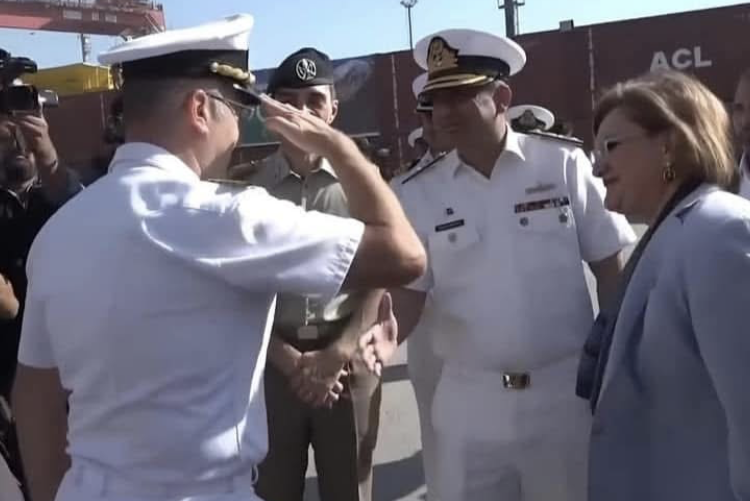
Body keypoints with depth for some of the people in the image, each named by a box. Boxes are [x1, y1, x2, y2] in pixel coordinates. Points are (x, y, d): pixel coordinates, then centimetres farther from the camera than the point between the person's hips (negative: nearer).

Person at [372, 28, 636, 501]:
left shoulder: (564, 164, -5)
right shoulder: (423, 192, 1)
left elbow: (609, 269, 0)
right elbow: (408, 294, 2)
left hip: (564, 391, -1)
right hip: (469, 401, 2)